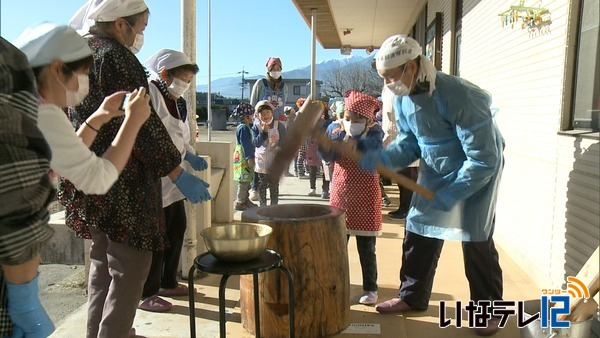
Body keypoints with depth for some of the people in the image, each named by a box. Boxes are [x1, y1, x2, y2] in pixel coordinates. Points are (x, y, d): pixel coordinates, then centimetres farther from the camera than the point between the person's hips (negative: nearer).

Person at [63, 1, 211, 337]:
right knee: (130, 265, -1)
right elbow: (142, 124, -19)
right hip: (122, 181, -10)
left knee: (103, 261, 20)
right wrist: (179, 174, -15)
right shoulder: (115, 56, -14)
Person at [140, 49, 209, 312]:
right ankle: (146, 294, 13)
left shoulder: (179, 102, 14)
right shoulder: (148, 93, -14)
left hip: (172, 177, 9)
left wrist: (191, 156, 2)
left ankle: (168, 283, 31)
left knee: (177, 227, 15)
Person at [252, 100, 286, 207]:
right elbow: (256, 143, -12)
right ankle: (262, 206, 21)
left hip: (274, 161, -1)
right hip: (261, 160, 1)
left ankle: (274, 206, 15)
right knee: (261, 186, 9)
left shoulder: (278, 126, -7)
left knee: (274, 186, 5)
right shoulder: (256, 126, -5)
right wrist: (263, 132, -23)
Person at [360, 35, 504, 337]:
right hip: (436, 171, 6)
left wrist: (447, 197, -27)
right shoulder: (402, 100, -13)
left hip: (479, 170, -6)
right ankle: (412, 296, 23)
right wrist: (372, 160, -20)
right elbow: (408, 145, -3)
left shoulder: (459, 96, -35)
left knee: (475, 239, -2)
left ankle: (488, 309, 20)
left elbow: (484, 159, -30)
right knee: (418, 229, 6)